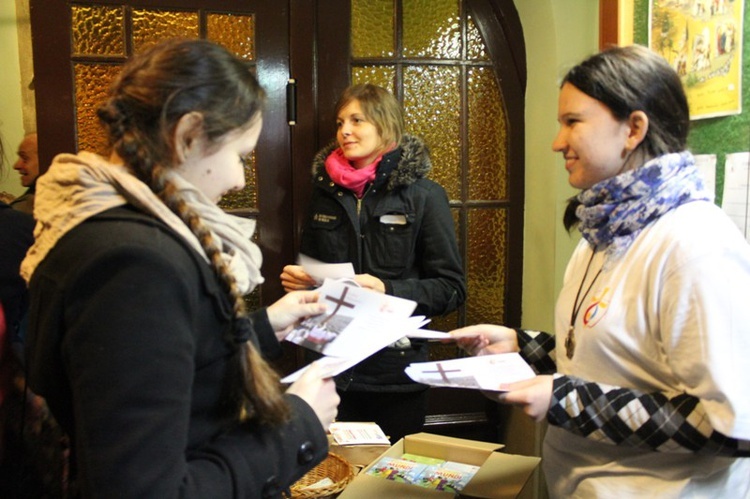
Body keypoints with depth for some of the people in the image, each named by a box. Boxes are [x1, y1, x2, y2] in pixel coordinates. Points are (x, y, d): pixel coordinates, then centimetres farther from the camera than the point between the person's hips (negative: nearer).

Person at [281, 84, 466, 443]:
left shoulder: (423, 195, -5)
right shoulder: (325, 191, 9)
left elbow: (451, 288, -7)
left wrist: (388, 291, -21)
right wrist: (296, 278, 0)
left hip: (396, 375, -3)